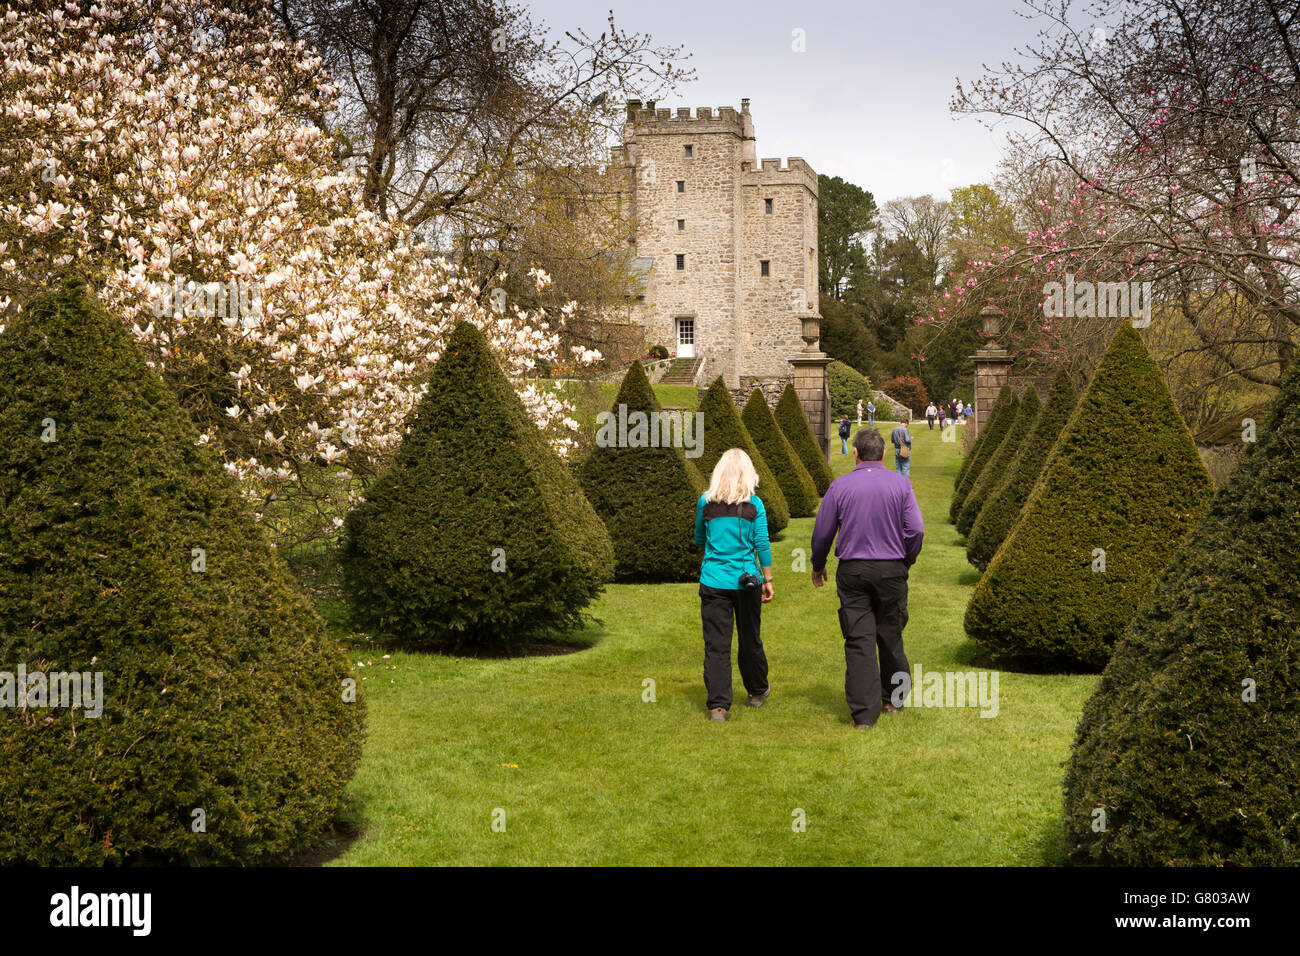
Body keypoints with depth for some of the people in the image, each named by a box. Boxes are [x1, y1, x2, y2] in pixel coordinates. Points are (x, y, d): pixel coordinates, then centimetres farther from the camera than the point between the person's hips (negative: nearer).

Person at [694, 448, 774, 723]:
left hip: (713, 582, 0)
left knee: (716, 644, 0)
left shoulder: (705, 503, -2)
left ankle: (718, 705, -5)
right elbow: (762, 545, -3)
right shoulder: (754, 504, -5)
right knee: (750, 639, 17)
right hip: (747, 581, 0)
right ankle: (757, 691, 35)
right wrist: (768, 580, 6)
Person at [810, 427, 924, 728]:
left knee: (858, 640, 0)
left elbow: (822, 532, 0)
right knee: (890, 636, 15)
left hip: (852, 571, -1)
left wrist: (818, 566, 17)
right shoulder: (900, 484, -2)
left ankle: (864, 712, -1)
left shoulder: (840, 486, -3)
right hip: (891, 570, 1)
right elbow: (916, 529, -6)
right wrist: (905, 561, 11)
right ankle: (893, 698, 29)